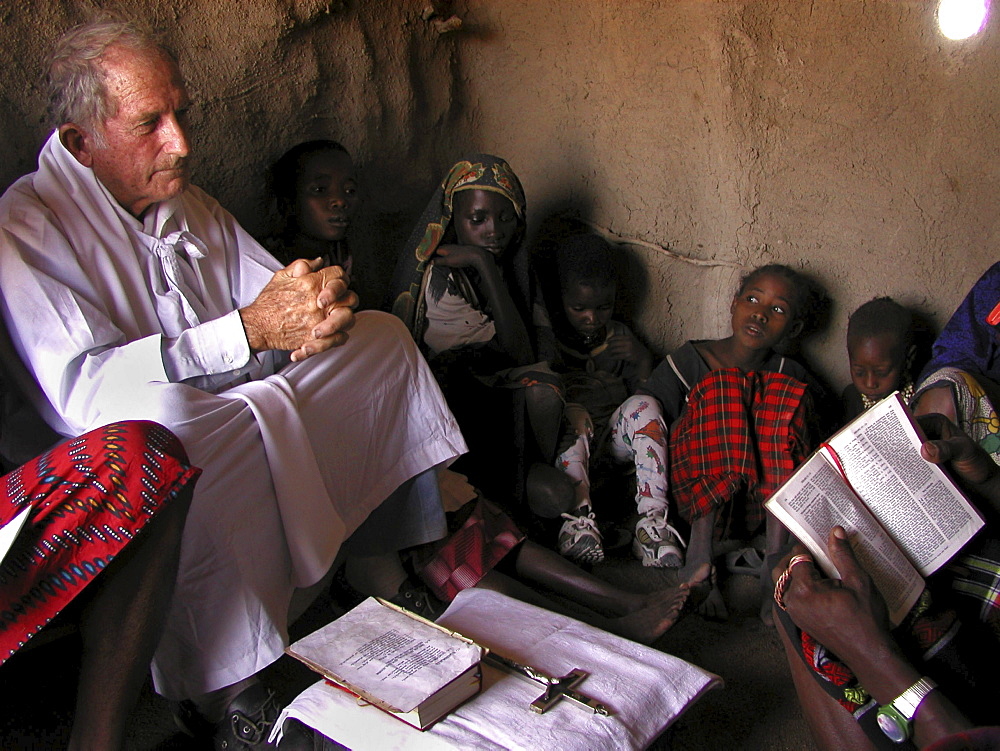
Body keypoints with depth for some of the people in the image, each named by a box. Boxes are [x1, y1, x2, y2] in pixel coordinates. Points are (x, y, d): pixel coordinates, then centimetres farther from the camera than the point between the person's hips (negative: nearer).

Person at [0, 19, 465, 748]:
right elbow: (79, 387, -26)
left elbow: (275, 295, 11)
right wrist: (251, 330, -32)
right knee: (162, 412, -41)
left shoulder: (187, 203, 10)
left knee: (382, 335, 5)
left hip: (249, 402, 8)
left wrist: (320, 306, -16)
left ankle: (381, 564, 8)